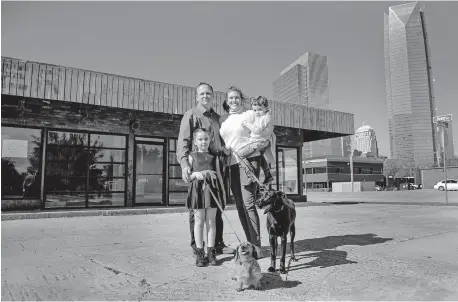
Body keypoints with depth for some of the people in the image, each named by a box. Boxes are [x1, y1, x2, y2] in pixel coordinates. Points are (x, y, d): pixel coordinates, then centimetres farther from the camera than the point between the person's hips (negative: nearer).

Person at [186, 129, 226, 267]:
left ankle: (211, 252, 12)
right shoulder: (192, 156, 9)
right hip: (198, 189, -1)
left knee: (211, 221, 4)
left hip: (212, 189, 1)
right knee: (199, 221, 3)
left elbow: (219, 175, 12)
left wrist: (223, 192, 8)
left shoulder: (214, 157, 13)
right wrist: (195, 174, -14)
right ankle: (200, 253, 11)